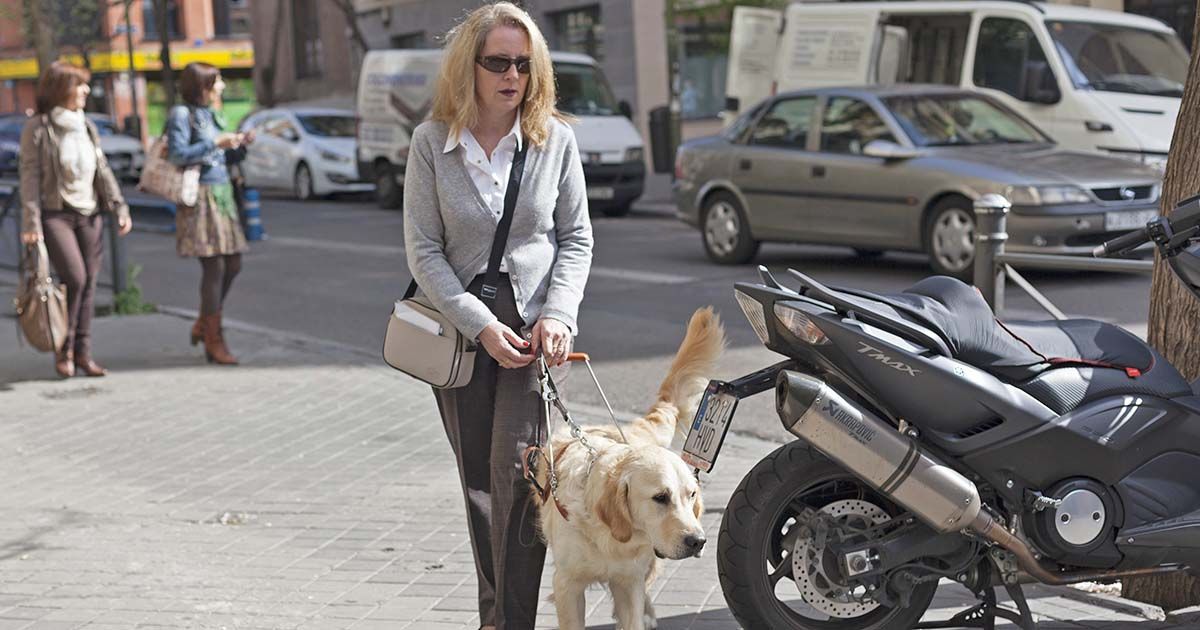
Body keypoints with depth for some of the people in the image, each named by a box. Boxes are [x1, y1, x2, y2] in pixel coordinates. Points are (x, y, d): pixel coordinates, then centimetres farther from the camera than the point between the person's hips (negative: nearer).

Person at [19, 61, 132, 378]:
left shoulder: (86, 126, 12)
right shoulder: (37, 128, -5)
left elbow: (103, 171, 14)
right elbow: (30, 177, -8)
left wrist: (120, 208, 5)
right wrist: (31, 224, -13)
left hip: (89, 215, 6)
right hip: (55, 215, -6)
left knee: (88, 284, 2)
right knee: (75, 278, -16)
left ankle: (83, 352, 8)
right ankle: (63, 349, -1)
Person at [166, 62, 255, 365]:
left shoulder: (212, 115, 17)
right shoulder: (181, 114, -7)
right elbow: (177, 154, -17)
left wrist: (240, 145, 4)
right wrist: (216, 144, -17)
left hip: (222, 195, 8)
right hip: (200, 197, -8)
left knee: (232, 264, 7)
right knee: (214, 266, -9)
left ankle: (203, 325, 23)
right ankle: (214, 341, -3)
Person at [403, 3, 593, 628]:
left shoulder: (556, 139, -2)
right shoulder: (431, 142, -4)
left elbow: (576, 239, 4)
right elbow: (424, 251, -5)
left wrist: (559, 314, -11)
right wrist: (481, 325, -14)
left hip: (534, 323, -1)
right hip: (459, 324, 1)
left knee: (516, 471, -13)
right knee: (477, 480, 10)